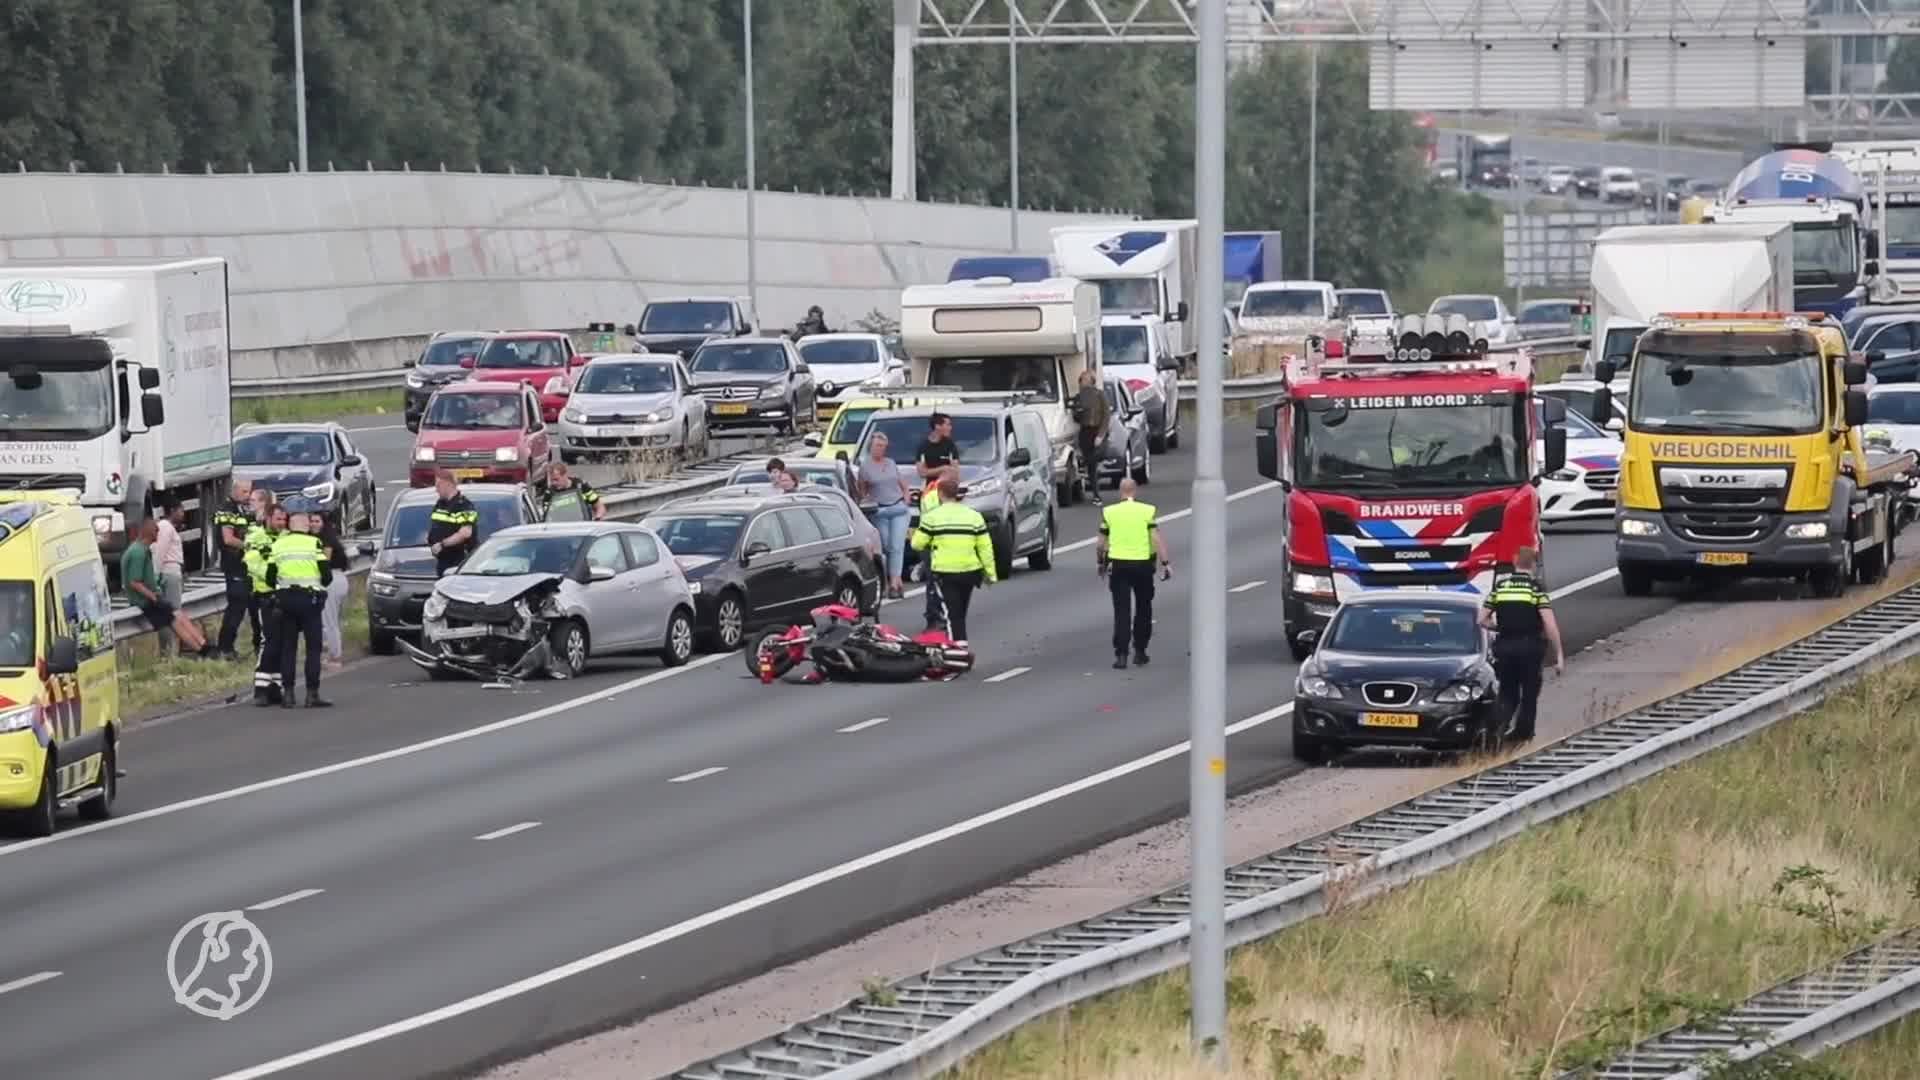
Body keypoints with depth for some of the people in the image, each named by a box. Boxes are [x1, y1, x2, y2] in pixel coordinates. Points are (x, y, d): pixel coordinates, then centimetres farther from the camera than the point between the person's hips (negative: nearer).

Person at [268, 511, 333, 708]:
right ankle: (312, 694, -3)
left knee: (287, 648, 10)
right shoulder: (314, 544, -4)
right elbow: (327, 575, -5)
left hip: (285, 598, 3)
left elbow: (270, 577, 6)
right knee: (313, 648, 1)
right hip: (310, 599, -3)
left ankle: (287, 693, 8)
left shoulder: (278, 544, 6)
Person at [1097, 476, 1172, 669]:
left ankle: (1121, 654, -9)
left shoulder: (1108, 512, 1)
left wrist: (1101, 562, 20)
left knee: (1121, 610, 1)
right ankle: (1139, 652, 19)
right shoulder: (1148, 511, -2)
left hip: (1118, 564, 0)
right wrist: (1166, 563, -10)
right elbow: (1157, 539, -11)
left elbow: (1101, 544, 4)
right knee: (1143, 609, 15)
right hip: (1143, 564, 0)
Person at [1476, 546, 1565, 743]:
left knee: (1507, 693, 12)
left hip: (1505, 645, 2)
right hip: (1530, 645, -2)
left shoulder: (1500, 586, 4)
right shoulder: (1536, 588, -5)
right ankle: (1523, 732, 18)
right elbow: (1550, 624, -13)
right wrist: (1559, 654, -10)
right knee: (1530, 692, 14)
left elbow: (1482, 620, 4)